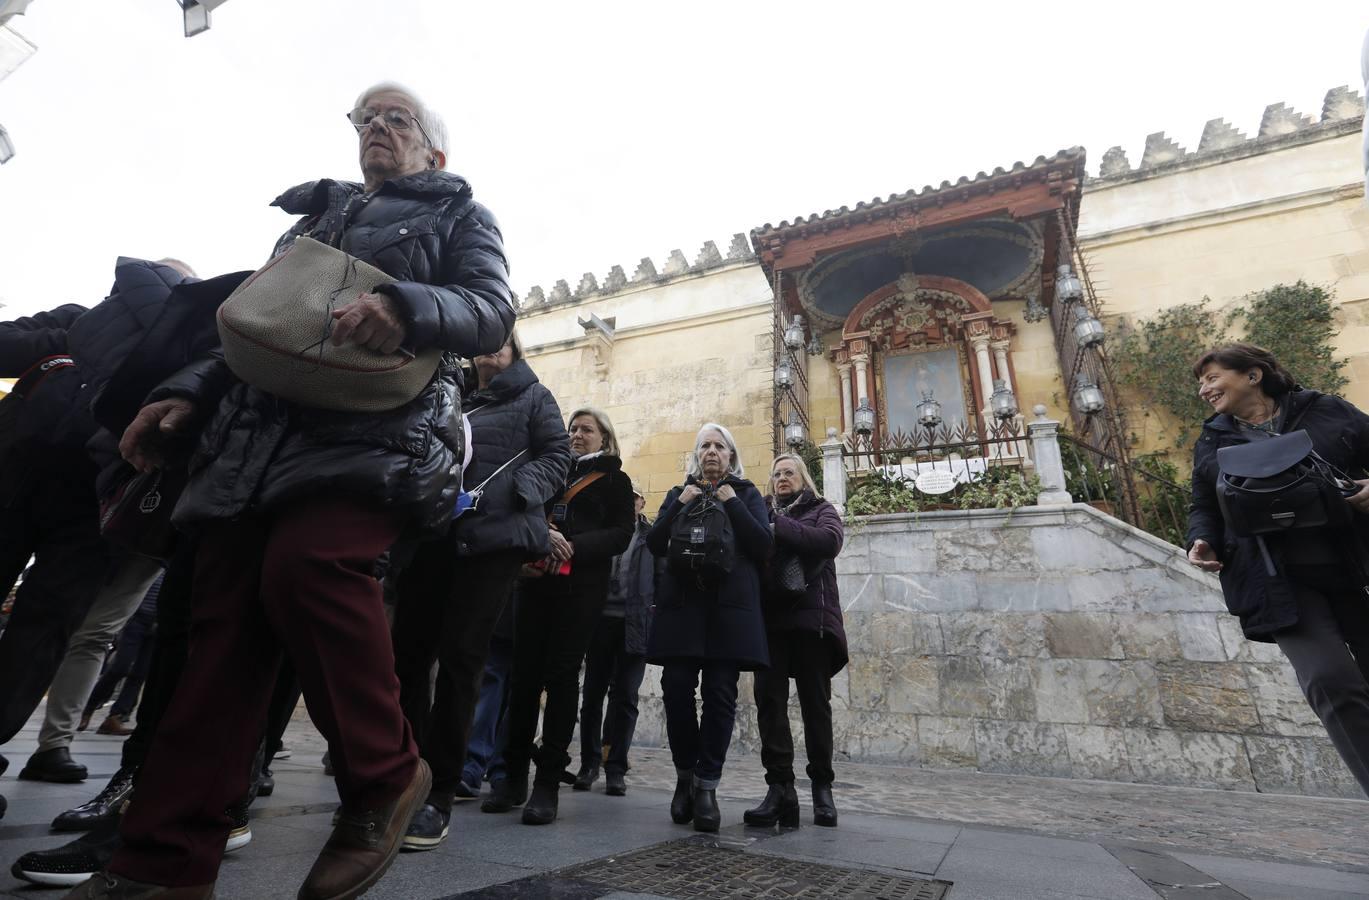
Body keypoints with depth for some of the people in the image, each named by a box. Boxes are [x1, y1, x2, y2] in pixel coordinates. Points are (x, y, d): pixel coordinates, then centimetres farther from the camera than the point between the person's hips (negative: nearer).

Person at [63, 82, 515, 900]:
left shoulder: (458, 214, 18)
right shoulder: (313, 214, 33)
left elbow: (492, 310, -1)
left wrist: (407, 309, -20)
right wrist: (187, 394, 15)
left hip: (379, 425, -6)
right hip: (259, 433, 6)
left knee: (307, 563, -30)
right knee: (224, 623, -2)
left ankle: (385, 777, -10)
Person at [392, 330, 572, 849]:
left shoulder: (533, 397, 10)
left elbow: (556, 458, -1)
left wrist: (502, 493, -15)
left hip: (493, 537, -5)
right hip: (433, 533, 5)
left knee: (459, 658, -5)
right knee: (408, 653, 3)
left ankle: (439, 795, 7)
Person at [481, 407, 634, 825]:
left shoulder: (614, 481, 9)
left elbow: (621, 536, -2)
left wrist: (572, 547, -17)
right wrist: (543, 533, -9)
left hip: (581, 587, -3)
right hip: (537, 581, 4)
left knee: (562, 675, -3)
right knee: (524, 674, 2)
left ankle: (548, 783, 5)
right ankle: (514, 774, 14)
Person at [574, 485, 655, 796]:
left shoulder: (650, 536, 6)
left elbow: (660, 577, 1)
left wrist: (655, 616, -9)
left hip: (634, 624, -1)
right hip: (601, 619, 2)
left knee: (625, 697, 2)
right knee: (593, 694, 8)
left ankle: (616, 768, 12)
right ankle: (589, 764, 22)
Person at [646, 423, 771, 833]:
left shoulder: (746, 494, 14)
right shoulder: (678, 493, 20)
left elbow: (763, 544, -1)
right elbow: (655, 544, 8)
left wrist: (731, 503, -6)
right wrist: (680, 505, -3)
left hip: (730, 604, -1)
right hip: (682, 602, 2)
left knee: (720, 693, -5)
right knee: (677, 688, -4)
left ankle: (706, 785, 6)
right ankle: (685, 775, 16)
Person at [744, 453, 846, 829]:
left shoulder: (821, 510, 11)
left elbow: (829, 542, -11)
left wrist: (778, 528, -13)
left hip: (811, 616, -1)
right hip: (770, 617, 2)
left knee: (815, 702, 4)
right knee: (768, 699, -5)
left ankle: (822, 787, 16)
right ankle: (780, 787, -1)